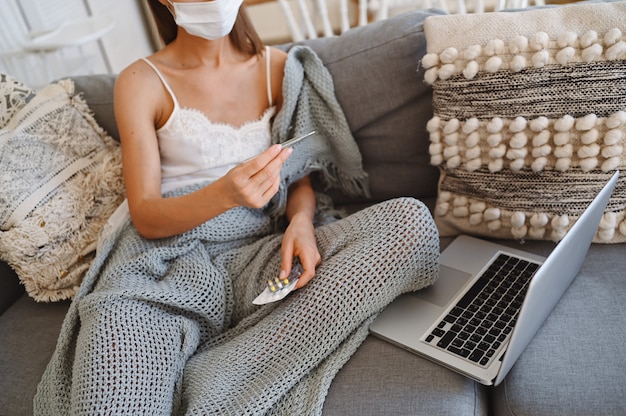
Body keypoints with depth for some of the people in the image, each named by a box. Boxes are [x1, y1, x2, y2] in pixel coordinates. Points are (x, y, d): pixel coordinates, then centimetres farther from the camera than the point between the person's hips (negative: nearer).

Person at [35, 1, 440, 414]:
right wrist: (225, 194, -26)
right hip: (170, 263, -5)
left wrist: (301, 220, -11)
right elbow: (144, 217, -5)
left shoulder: (278, 67, 10)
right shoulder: (141, 82, 1)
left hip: (263, 253, 6)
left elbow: (300, 173, 13)